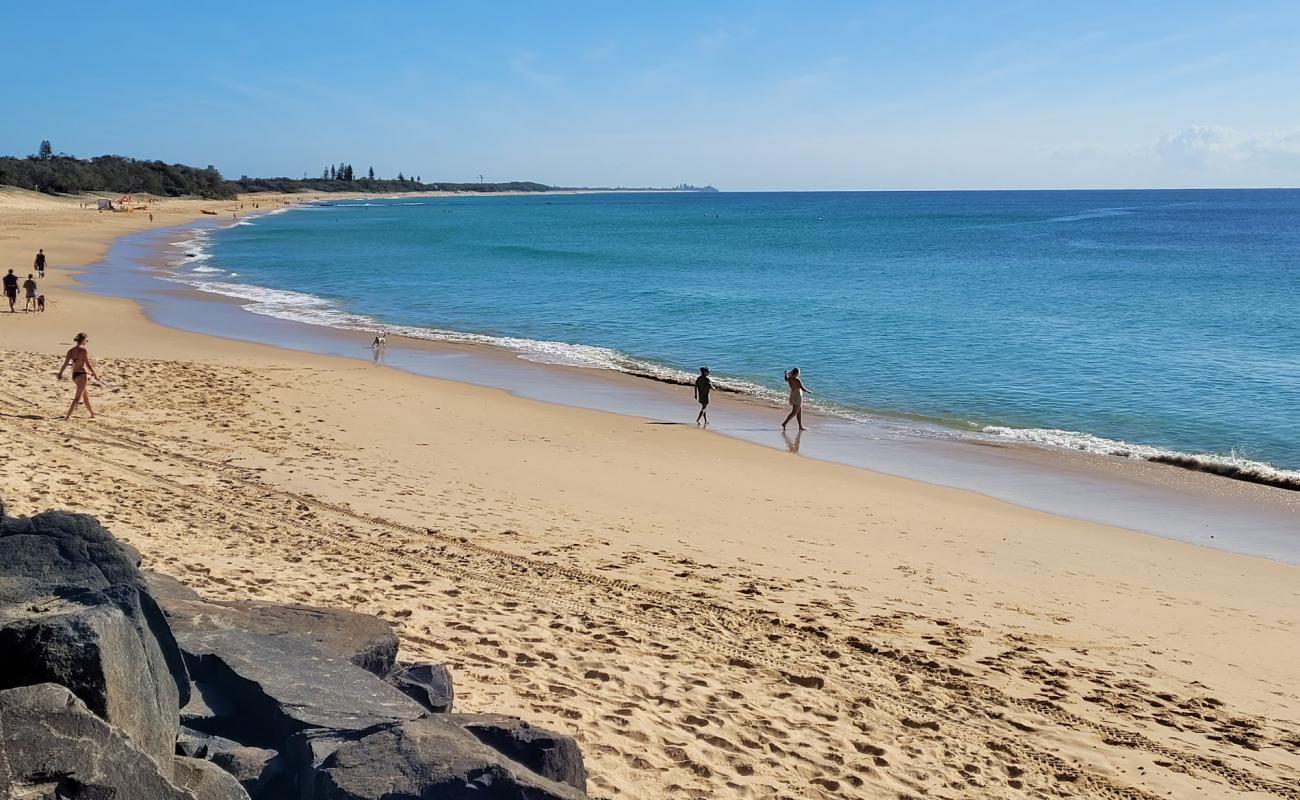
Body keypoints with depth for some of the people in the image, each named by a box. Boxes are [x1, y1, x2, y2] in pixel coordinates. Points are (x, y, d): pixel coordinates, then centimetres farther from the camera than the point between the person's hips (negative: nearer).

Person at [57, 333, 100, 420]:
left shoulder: (71, 351, 6)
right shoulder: (84, 350, -12)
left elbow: (65, 363, 2)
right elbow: (88, 364, -12)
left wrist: (60, 374, 12)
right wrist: (95, 374, -4)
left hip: (74, 375, 8)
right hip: (82, 374, -8)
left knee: (86, 394, 23)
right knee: (77, 397, -4)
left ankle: (92, 414, 36)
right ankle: (68, 416, -12)